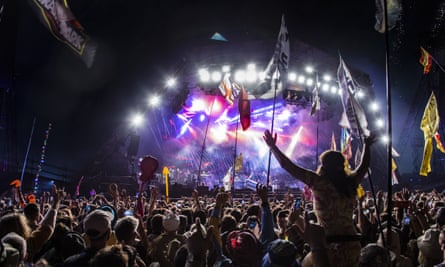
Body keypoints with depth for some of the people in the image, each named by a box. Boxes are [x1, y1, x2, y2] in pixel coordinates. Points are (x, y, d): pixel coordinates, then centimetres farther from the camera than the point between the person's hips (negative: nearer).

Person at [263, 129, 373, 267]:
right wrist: (367, 146, 40)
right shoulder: (351, 182, 1)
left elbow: (287, 165, -7)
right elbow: (364, 165, 23)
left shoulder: (319, 182, -12)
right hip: (353, 243, 5)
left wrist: (272, 146, 5)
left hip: (331, 244, -5)